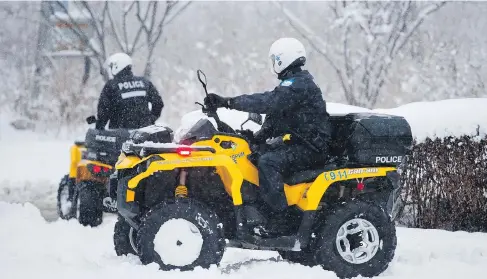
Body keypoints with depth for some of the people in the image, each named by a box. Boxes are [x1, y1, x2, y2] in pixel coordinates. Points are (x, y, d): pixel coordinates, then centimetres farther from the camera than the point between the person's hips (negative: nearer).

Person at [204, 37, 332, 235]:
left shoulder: (298, 84, -16)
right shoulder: (296, 82, 18)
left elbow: (267, 102, -30)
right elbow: (276, 118, 20)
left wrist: (228, 102, -31)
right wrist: (256, 138, 10)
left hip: (310, 147, -11)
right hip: (303, 142, 11)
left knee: (267, 162, -28)